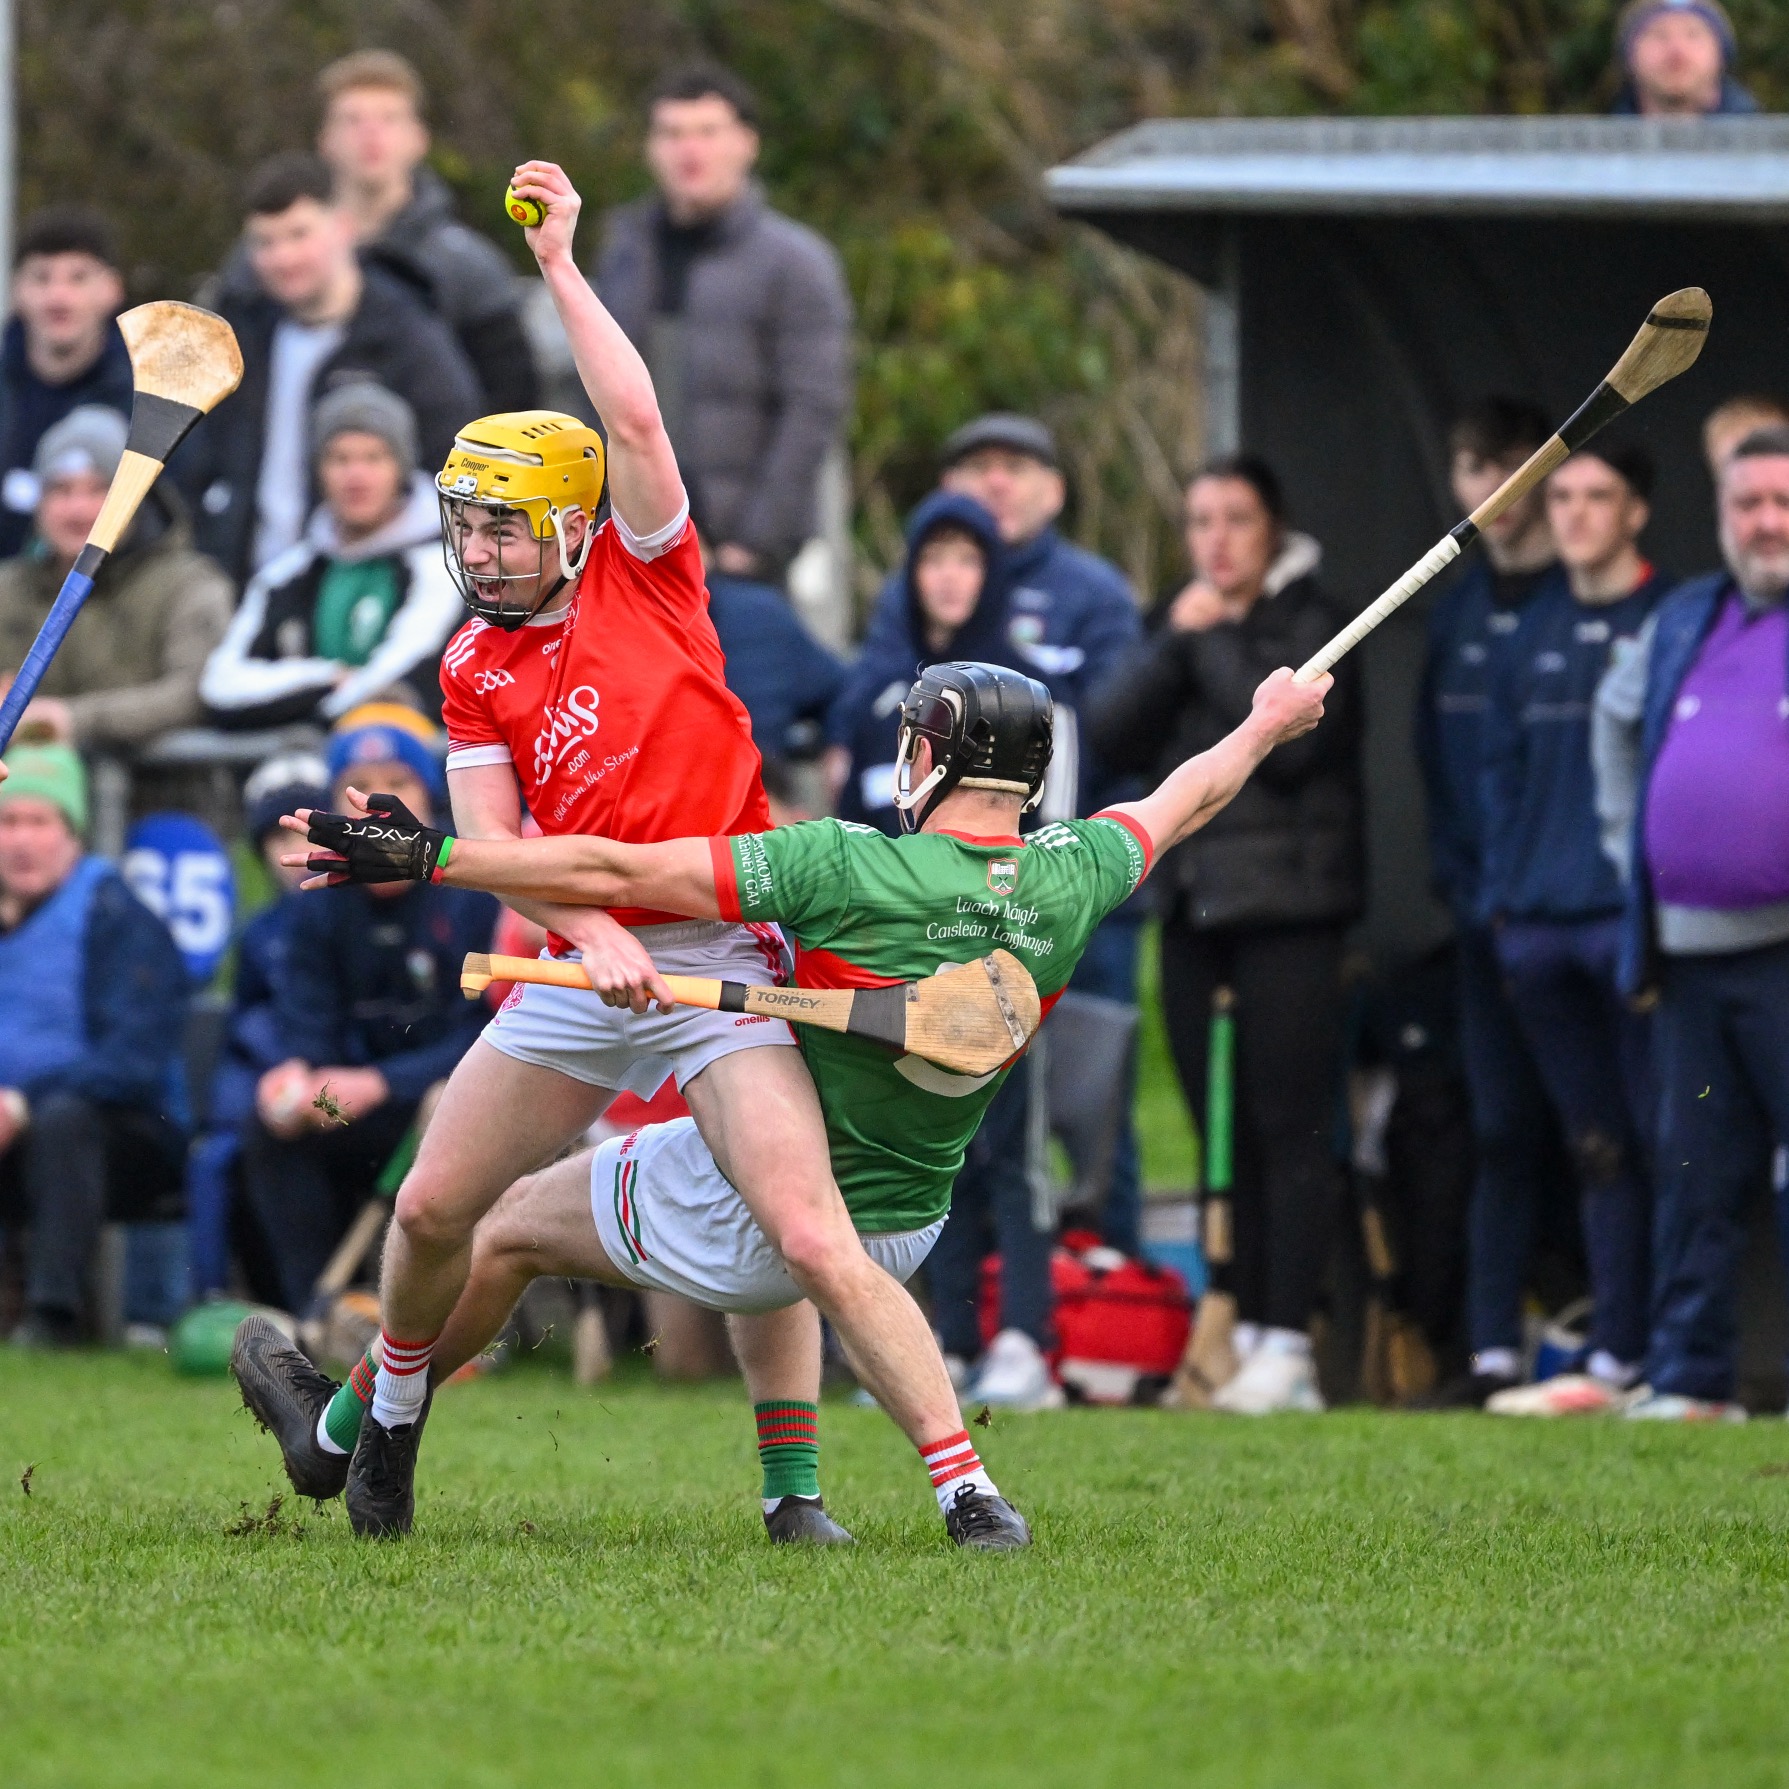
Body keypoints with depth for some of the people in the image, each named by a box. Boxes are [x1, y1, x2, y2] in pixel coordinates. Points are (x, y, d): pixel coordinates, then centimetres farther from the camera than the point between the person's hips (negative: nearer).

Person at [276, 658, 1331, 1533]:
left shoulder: (852, 870, -28)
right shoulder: (1070, 881, -13)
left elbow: (616, 873, -27)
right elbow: (1180, 804, 11)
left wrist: (426, 858, -22)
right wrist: (1267, 724, 31)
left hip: (743, 1218, -5)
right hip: (903, 1234, 5)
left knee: (512, 1227, 18)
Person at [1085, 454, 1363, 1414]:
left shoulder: (1314, 624, -1)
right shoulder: (1178, 626, 16)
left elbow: (1289, 738, -16)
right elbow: (1111, 734, 3)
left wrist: (1215, 644, -9)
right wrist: (1175, 643, -7)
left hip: (1288, 906, -6)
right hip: (1193, 903, 6)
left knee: (1290, 1124, -8)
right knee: (1221, 1129, 6)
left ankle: (1286, 1343, -9)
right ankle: (1244, 1327, 10)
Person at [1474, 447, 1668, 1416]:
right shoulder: (1536, 628, 15)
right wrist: (1501, 894, 12)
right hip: (1541, 926, 6)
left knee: (1663, 1143, -6)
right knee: (1597, 1149, 10)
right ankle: (1613, 1360, 13)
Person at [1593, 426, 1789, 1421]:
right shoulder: (1684, 625, 16)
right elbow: (1617, 717, 34)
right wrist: (1629, 841, 25)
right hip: (1692, 954, 6)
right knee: (1698, 1178, 8)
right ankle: (1688, 1378, 13)